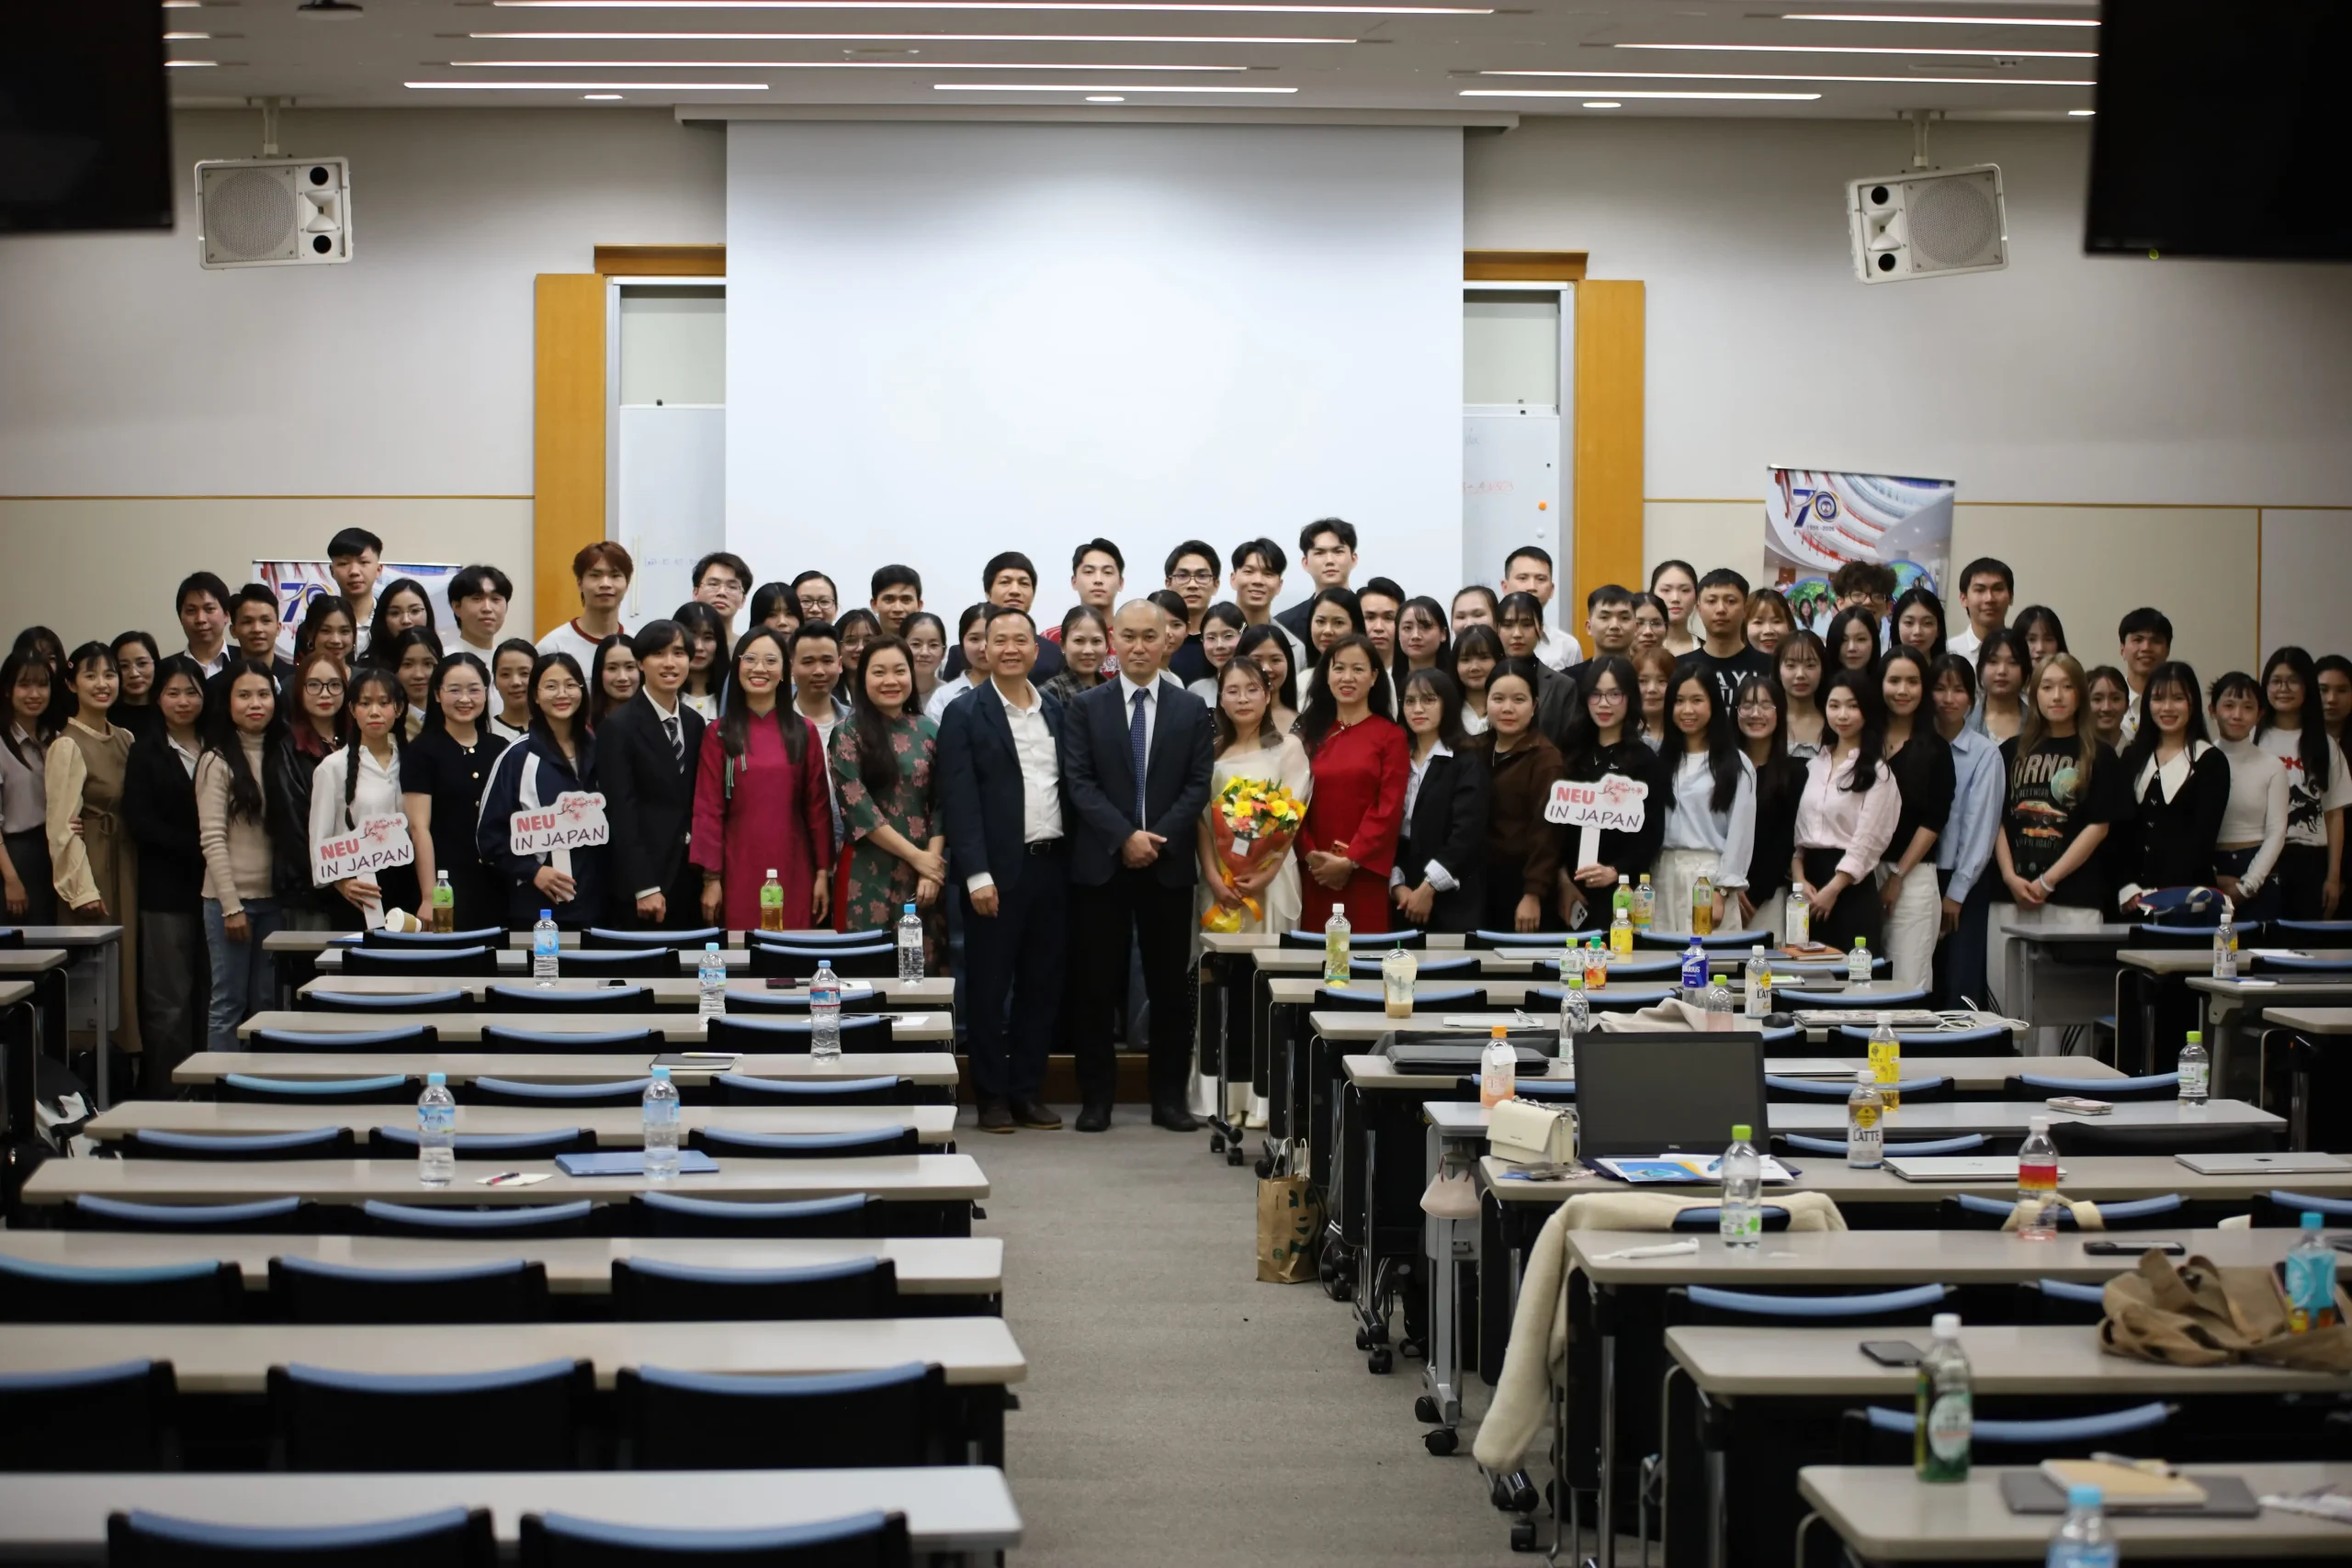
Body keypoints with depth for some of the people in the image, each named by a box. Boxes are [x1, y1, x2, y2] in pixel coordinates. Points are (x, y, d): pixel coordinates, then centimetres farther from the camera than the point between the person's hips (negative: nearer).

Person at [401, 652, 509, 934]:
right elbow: (419, 828, -7)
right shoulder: (422, 750, -1)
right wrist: (429, 897, -14)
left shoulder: (500, 750, 12)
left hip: (496, 887, 4)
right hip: (447, 889, -4)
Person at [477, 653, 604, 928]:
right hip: (537, 905, -3)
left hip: (593, 901, 3)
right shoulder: (518, 757, -1)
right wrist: (532, 871, -11)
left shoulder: (597, 753, 11)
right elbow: (490, 833, -1)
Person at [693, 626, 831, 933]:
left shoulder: (804, 732, 7)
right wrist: (710, 877, -5)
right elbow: (707, 809, 0)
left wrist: (823, 871, 2)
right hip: (738, 872, -1)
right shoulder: (718, 734, 2)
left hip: (793, 872, 1)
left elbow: (818, 806, 7)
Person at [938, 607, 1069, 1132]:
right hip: (997, 871, -5)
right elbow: (959, 800, -8)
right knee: (989, 987, 1)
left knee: (1042, 985, 8)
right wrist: (977, 874, -15)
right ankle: (992, 1095, 8)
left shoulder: (1056, 713, 13)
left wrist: (1074, 860, 4)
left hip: (1051, 866, 5)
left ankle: (1028, 1091, 16)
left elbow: (1071, 788, 13)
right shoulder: (966, 716, -2)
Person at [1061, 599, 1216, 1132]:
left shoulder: (1191, 710, 8)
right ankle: (1095, 1099, 8)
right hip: (1100, 864, -1)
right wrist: (1124, 837, -15)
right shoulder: (1086, 708, 4)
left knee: (1171, 987, 4)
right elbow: (1078, 783, -3)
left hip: (1168, 866, 1)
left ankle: (1169, 1098, 11)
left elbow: (1198, 785, 1)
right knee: (1095, 988, 1)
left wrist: (1158, 837, -12)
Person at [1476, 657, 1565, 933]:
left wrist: (1534, 893, -18)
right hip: (1479, 882, 6)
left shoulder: (1544, 757, -9)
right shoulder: (1476, 751, 11)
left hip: (1522, 883, -5)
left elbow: (1545, 829, -14)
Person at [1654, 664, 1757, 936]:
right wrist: (1642, 886, 2)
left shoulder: (1736, 764, 2)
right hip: (1662, 876, 4)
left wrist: (1722, 892, -9)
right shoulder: (1661, 760, 14)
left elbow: (1740, 832, -2)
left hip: (1710, 876, -3)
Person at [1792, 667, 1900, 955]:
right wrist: (1799, 878, -2)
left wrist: (1831, 891, -12)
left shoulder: (1877, 772, -5)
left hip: (1852, 886, -6)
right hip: (1810, 875, 6)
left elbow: (1868, 842, -10)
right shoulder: (1815, 764, 15)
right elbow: (1797, 827, 12)